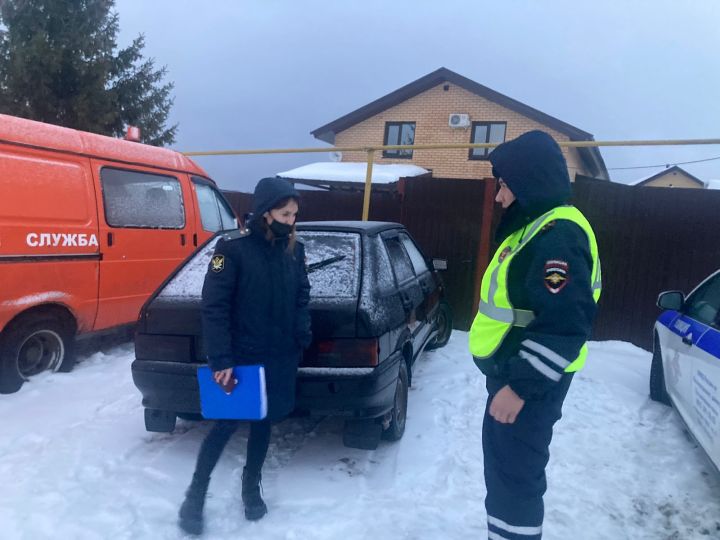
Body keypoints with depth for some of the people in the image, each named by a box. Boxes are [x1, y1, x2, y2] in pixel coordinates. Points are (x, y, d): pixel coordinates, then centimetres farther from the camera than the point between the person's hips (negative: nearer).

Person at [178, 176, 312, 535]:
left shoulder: (294, 249, 2)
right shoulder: (233, 247, -15)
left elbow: (301, 297, 13)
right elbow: (214, 307, -16)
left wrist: (303, 335, -1)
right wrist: (220, 359, -19)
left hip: (281, 357, 5)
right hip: (241, 357, -5)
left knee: (264, 422, 16)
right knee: (227, 424, 5)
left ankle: (251, 488, 37)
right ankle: (195, 494, 27)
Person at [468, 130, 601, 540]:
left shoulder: (558, 235, -22)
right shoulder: (535, 227, 11)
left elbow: (565, 325, -28)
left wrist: (521, 387, -25)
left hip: (529, 382, -10)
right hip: (512, 371, 11)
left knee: (514, 473, 2)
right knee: (503, 463, 23)